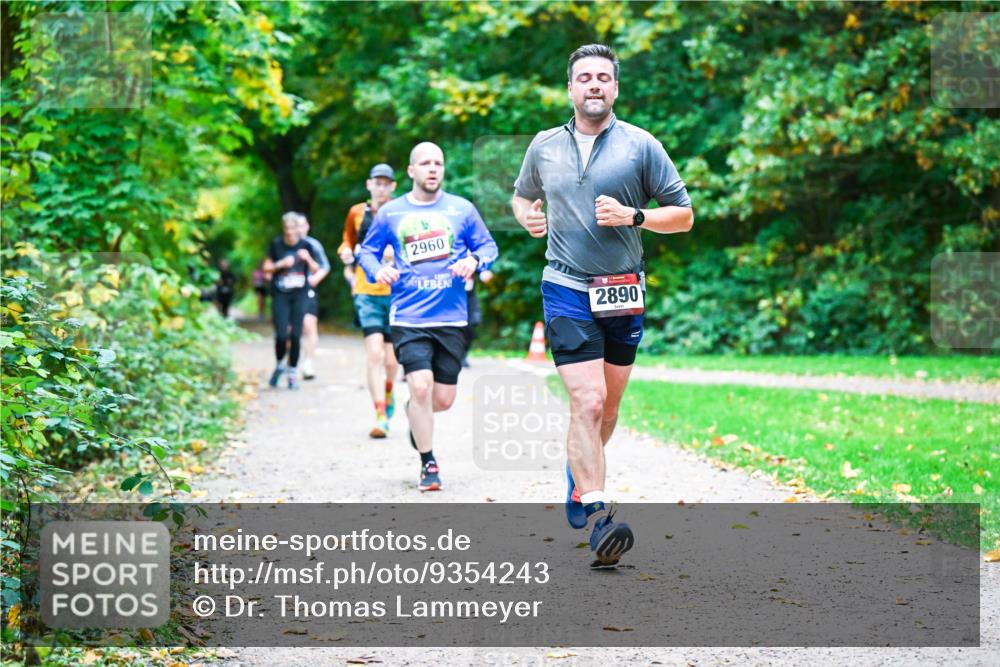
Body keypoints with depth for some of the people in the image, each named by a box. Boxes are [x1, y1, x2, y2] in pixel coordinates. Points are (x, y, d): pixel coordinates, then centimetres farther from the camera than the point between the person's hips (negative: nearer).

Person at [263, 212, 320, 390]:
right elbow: (266, 267, 4)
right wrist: (281, 264, -13)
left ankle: (292, 372, 8)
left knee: (295, 335, -4)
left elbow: (316, 269, 6)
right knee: (281, 335, -10)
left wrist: (308, 259, -13)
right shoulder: (276, 244, 0)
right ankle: (279, 365, 17)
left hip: (299, 295, 1)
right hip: (280, 295, -1)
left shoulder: (305, 245, 2)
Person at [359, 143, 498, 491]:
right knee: (420, 386, -17)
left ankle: (416, 414, 42)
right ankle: (428, 464, 0)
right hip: (408, 318, -2)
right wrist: (377, 270, -9)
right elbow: (368, 250, 13)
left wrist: (473, 260, -10)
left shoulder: (462, 209, 5)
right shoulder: (390, 213, 4)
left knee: (444, 399, 4)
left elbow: (488, 245, 12)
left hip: (451, 318, 2)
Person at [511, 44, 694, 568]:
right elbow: (522, 195, 26)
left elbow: (683, 215, 2)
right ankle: (597, 517, -19)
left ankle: (579, 476, 41)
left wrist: (633, 216, -14)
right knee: (587, 403, -15)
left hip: (622, 294, 1)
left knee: (607, 408, 12)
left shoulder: (640, 146, 1)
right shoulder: (544, 146, 8)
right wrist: (527, 216, 3)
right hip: (566, 291, -1)